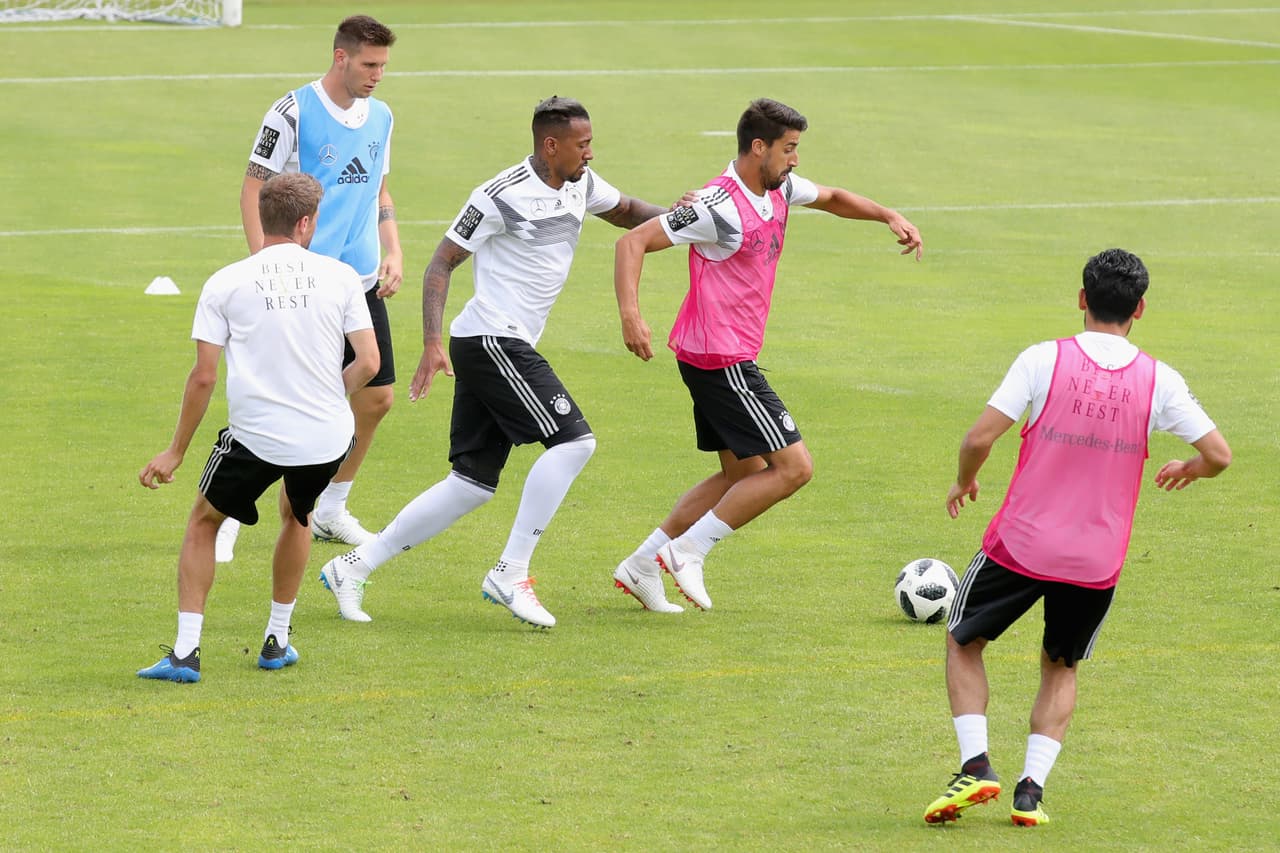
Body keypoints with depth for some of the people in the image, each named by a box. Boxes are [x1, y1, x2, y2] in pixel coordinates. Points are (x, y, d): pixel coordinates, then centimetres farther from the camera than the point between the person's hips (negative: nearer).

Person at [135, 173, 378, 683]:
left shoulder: (225, 284, -1)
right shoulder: (340, 277, 2)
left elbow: (203, 376, -3)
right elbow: (368, 362, -1)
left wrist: (176, 451, 6)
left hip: (255, 437, -2)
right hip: (328, 437, 2)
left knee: (203, 522, 20)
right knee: (295, 515, 32)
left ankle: (185, 651, 10)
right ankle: (277, 641, 33)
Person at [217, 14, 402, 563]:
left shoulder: (380, 116, 11)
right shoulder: (293, 113, -9)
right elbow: (253, 188, -8)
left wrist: (393, 254, 10)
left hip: (361, 282, 7)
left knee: (376, 398, 6)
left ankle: (330, 512, 23)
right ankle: (226, 521, 2)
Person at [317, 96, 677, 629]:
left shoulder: (580, 185, 10)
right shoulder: (503, 196, -13)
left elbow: (626, 212, 29)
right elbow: (442, 263, -10)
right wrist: (433, 343, -20)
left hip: (511, 347, 9)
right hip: (490, 340, -9)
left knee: (473, 483, 7)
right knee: (573, 440, -16)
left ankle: (354, 568, 12)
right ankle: (510, 575, -11)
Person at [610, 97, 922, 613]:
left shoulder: (779, 189, 6)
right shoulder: (721, 207, -21)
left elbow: (832, 199, 27)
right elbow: (633, 242, -22)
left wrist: (889, 217, 11)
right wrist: (630, 313, -35)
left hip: (729, 357, 10)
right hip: (720, 358, -10)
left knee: (745, 475, 16)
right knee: (793, 468, -9)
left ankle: (642, 565, 17)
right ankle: (688, 551, -4)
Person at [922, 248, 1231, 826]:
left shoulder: (1044, 360, -9)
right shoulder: (1158, 380, -3)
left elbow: (980, 438, -13)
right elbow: (1218, 455, -2)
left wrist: (965, 482, 8)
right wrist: (1186, 471, 21)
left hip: (1022, 545, -2)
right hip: (1098, 562, 2)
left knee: (963, 642, 20)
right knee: (1061, 667, 23)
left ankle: (975, 764, 3)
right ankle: (1031, 788, 8)